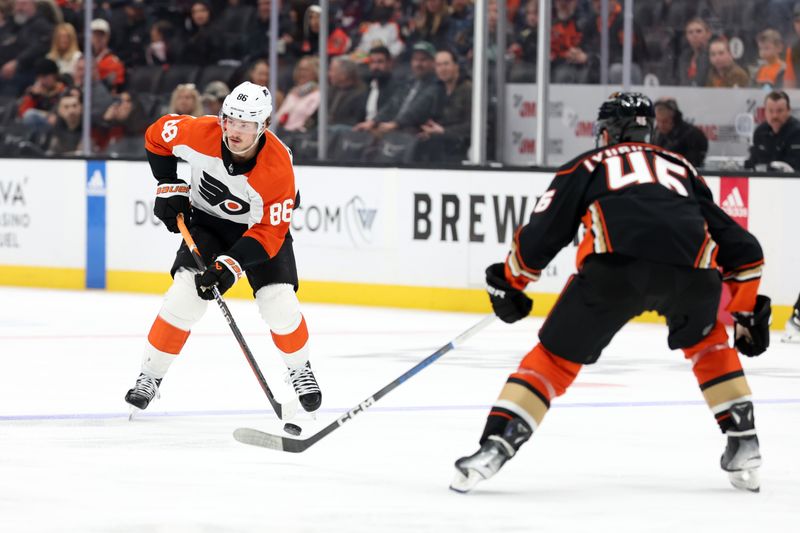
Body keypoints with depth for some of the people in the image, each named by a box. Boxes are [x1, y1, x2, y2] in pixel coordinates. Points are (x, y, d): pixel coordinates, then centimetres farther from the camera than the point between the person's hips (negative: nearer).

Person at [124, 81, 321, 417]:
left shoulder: (278, 168, -33)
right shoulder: (200, 133, -28)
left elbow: (270, 233, -28)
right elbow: (158, 134, -5)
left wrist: (231, 266, -36)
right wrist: (170, 187, -8)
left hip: (260, 225, -1)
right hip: (207, 220, 1)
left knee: (280, 305, -13)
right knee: (185, 295, -17)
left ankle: (300, 369, 18)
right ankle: (149, 377, -3)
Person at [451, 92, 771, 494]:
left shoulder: (588, 165, 30)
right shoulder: (682, 169, 38)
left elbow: (542, 231, 21)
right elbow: (739, 246, 36)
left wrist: (509, 282, 36)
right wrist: (748, 311, 41)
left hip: (615, 264, -2)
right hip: (691, 267, 3)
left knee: (557, 355, 10)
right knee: (706, 340, 32)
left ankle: (494, 446, -4)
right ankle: (743, 445, 24)